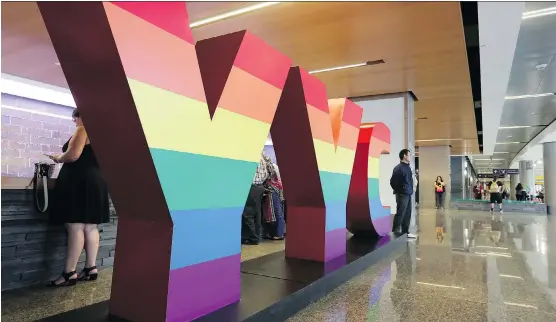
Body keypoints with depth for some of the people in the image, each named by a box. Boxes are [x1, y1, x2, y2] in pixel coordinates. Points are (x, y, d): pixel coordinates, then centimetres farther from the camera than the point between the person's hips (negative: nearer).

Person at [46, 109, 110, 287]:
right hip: (96, 181, 9)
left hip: (79, 182, -9)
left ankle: (69, 273, -5)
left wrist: (58, 158, 2)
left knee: (75, 227, -8)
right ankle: (91, 268, 11)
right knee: (90, 227, 8)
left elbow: (73, 155, -17)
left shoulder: (83, 130, -6)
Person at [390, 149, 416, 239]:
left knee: (407, 214, 13)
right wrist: (399, 190, -6)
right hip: (402, 194, -9)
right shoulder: (398, 168, -14)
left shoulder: (408, 167, 14)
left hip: (408, 194, 9)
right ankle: (395, 232, -2)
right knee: (400, 214, -8)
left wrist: (410, 190, 13)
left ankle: (405, 232, 22)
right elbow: (393, 182, -16)